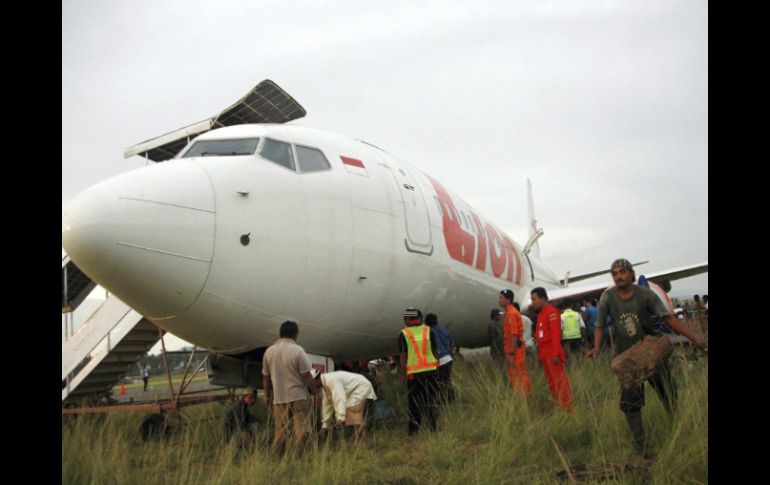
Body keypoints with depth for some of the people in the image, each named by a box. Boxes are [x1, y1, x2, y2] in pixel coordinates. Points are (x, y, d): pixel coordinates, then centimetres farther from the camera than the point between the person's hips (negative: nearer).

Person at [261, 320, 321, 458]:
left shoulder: (269, 351, 5)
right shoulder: (298, 350, -10)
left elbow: (266, 378, 11)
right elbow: (306, 376, -10)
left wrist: (267, 396, 22)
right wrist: (316, 390, 4)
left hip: (279, 398, 5)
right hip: (298, 396, -5)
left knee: (280, 432, 11)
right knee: (302, 430, 1)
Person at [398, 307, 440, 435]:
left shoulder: (404, 334, -3)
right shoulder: (428, 330, 3)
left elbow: (402, 356, -4)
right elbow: (435, 351, 5)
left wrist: (403, 374, 2)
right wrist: (436, 367, 16)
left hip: (413, 373, -2)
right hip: (431, 370, 2)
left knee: (414, 402, 7)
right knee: (431, 399, 9)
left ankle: (414, 428, 8)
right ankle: (432, 426, 9)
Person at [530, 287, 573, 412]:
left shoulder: (551, 311, -11)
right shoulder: (541, 313, 18)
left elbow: (556, 334, -18)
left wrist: (555, 353, -23)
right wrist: (540, 353, 16)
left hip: (552, 354, -10)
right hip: (545, 354, 10)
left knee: (559, 381, -7)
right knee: (551, 382, 12)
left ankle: (566, 409, -4)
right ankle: (558, 407, 18)